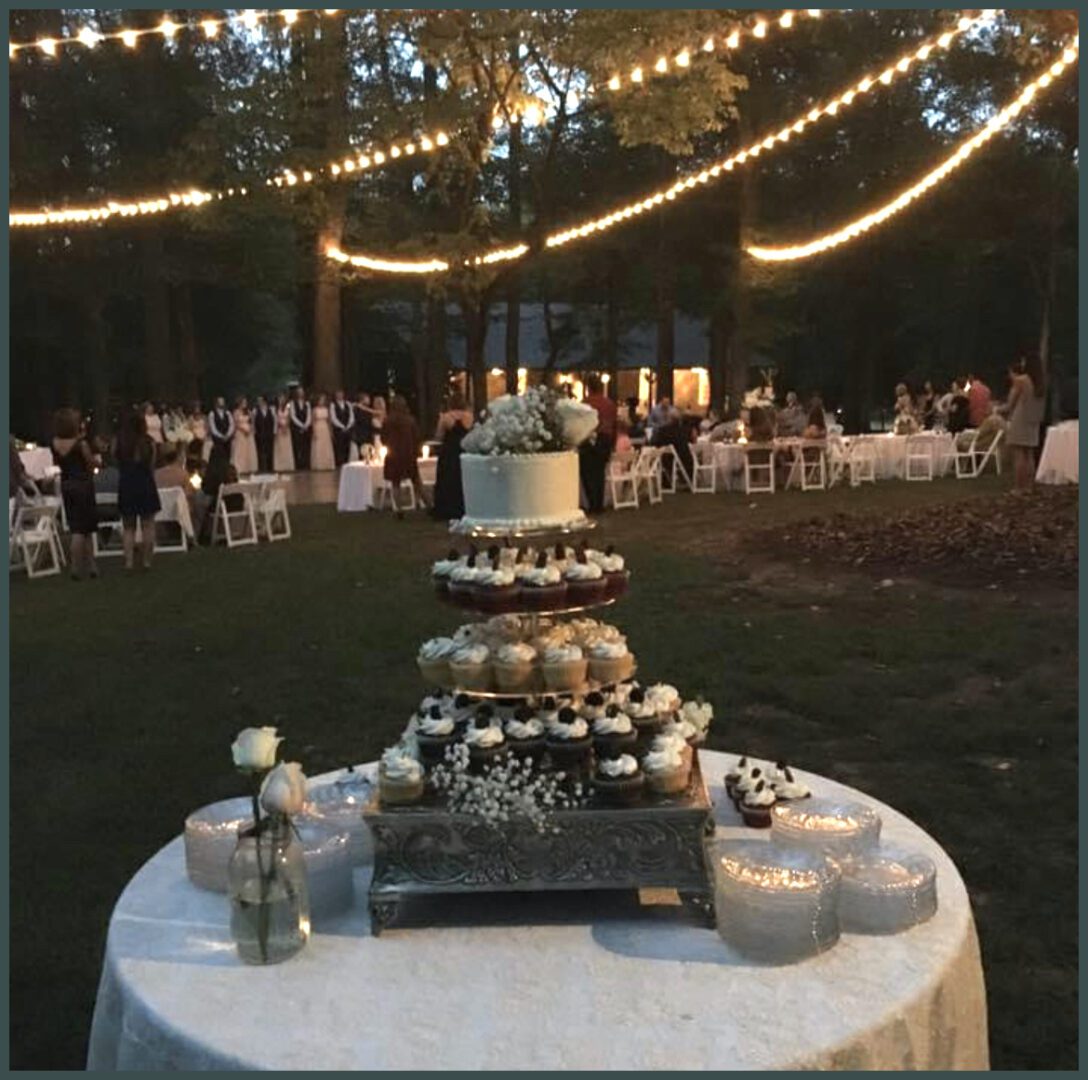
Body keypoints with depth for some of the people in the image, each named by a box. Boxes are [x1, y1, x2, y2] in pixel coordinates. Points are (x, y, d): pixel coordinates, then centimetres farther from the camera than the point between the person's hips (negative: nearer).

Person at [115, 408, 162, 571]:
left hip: (126, 486, 2)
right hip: (145, 484, -2)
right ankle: (146, 561, 8)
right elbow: (152, 465, -4)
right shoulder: (148, 442, -9)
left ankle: (129, 561, 3)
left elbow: (117, 463, -1)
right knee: (147, 526, 7)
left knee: (128, 527, 10)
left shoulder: (120, 441, -5)